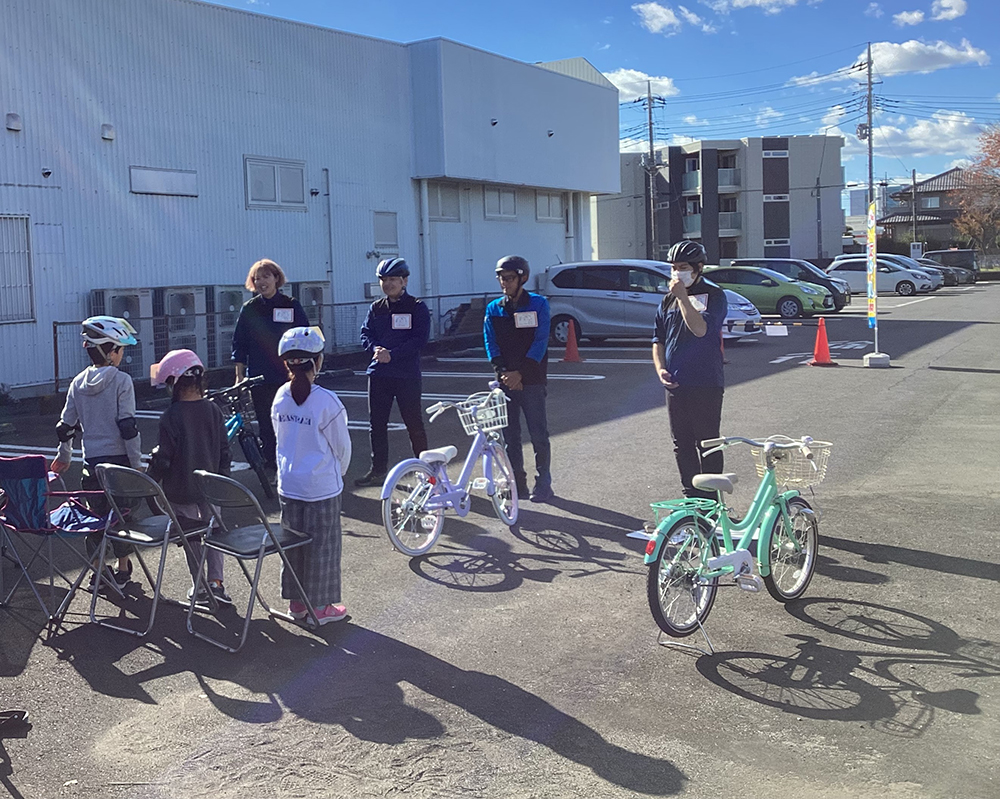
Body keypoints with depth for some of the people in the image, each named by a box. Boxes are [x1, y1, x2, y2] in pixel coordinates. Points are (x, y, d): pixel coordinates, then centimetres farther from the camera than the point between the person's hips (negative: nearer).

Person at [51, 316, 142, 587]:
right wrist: (137, 463, -10)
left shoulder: (78, 383, 6)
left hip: (91, 461, 5)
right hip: (119, 459, -5)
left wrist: (64, 456, 26)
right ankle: (122, 570, 17)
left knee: (97, 513, 13)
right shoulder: (121, 381, -11)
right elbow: (128, 426, -15)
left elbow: (65, 425, 11)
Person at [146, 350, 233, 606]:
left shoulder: (170, 417, -17)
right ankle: (216, 581, 8)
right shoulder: (213, 410, -4)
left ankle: (200, 587, 16)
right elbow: (224, 450, 3)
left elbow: (163, 458, -14)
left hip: (180, 490, -3)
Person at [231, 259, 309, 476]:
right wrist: (239, 374, 4)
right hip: (259, 378, 2)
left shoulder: (291, 306, 1)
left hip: (287, 377, -2)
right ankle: (271, 468, 14)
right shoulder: (249, 308, 6)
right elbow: (240, 343, 8)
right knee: (265, 425, 5)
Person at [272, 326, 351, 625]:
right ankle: (321, 606, 17)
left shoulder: (280, 397, -3)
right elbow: (342, 446, -9)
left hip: (288, 485, 5)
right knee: (322, 545, 7)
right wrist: (339, 473, 9)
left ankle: (296, 601, 28)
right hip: (322, 488, -5)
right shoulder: (326, 401, -19)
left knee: (292, 542, 16)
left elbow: (282, 439, 8)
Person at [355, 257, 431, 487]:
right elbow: (365, 334, 8)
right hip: (378, 373, 5)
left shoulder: (417, 308, -2)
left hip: (407, 375, -5)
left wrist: (392, 354, -19)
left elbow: (419, 340, -11)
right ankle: (378, 470, 18)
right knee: (377, 423, 8)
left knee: (414, 423, 0)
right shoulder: (376, 308, 12)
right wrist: (376, 349, -14)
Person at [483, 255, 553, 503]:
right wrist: (503, 371, -11)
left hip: (531, 380, -4)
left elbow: (540, 341, -8)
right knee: (510, 435, 6)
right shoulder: (493, 308, 10)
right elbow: (491, 343, 4)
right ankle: (517, 482, 15)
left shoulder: (538, 304, -1)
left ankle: (543, 483, 6)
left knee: (538, 434, -4)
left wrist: (520, 372, -16)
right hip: (506, 380, 4)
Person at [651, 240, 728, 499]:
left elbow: (701, 329, -22)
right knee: (682, 445, 11)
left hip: (706, 384, -6)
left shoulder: (713, 295, -6)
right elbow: (658, 340, 17)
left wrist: (682, 296, -20)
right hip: (675, 385, 6)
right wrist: (660, 369, 2)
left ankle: (710, 500, 9)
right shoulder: (668, 300, 13)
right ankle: (691, 496, 22)